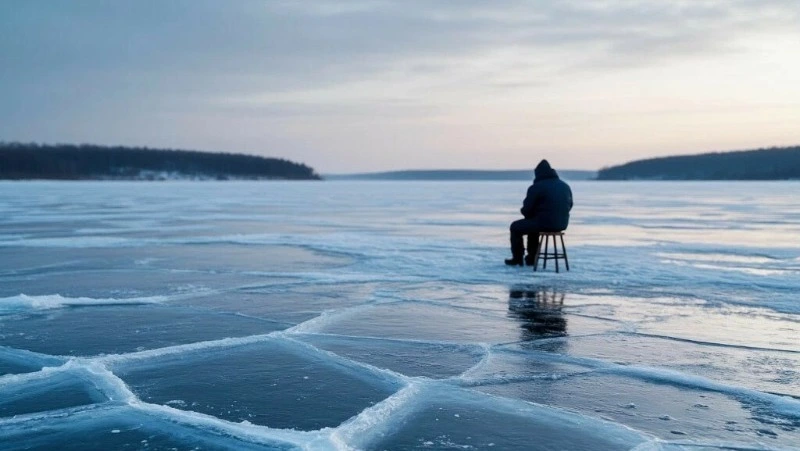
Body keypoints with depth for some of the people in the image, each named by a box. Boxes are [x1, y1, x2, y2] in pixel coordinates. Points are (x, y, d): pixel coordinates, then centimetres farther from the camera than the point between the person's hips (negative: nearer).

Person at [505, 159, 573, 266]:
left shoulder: (536, 187, -10)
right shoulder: (565, 186, 11)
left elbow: (526, 210, -7)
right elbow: (569, 205, 18)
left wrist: (523, 210, 16)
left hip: (544, 223, -7)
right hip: (562, 224, 7)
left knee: (515, 227, 16)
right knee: (532, 224, 35)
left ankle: (517, 258, 22)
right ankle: (531, 257, 36)